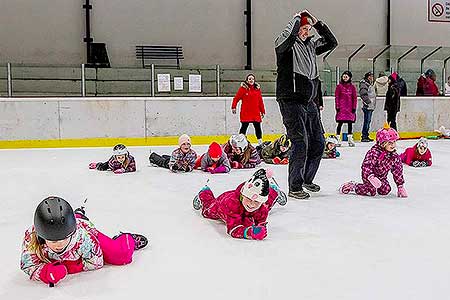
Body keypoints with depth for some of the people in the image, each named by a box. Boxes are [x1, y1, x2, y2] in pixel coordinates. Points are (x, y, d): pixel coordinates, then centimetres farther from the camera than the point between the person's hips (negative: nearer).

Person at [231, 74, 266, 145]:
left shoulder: (257, 88, 9)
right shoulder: (243, 88, -3)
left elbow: (260, 101, 12)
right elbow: (236, 98, -3)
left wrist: (262, 111, 12)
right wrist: (233, 107, -12)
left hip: (256, 112, 3)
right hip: (245, 112, -3)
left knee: (258, 127, 6)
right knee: (244, 127, 2)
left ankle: (260, 141, 16)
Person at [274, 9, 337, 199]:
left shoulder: (311, 45, 17)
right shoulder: (287, 45, -7)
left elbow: (331, 43, 23)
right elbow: (289, 35, -29)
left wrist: (318, 24, 13)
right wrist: (298, 17, -10)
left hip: (308, 102, 8)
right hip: (291, 101, -8)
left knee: (318, 144, 11)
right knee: (300, 144, -11)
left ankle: (307, 179, 29)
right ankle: (294, 188, 2)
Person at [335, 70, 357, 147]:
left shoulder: (352, 87, 10)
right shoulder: (339, 86, 4)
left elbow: (355, 98, 11)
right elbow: (336, 97, 2)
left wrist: (354, 107, 3)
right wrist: (337, 107, -5)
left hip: (350, 108, 3)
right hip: (342, 108, -3)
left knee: (350, 123, 5)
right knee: (340, 123, -5)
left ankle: (350, 139, 12)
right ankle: (338, 139, 0)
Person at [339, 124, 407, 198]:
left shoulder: (394, 155, -7)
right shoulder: (374, 152, -27)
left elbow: (398, 171, 0)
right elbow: (366, 165, -34)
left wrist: (400, 186, -1)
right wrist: (371, 177, -49)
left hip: (382, 177, 6)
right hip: (369, 175, -6)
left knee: (386, 190, -11)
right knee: (371, 191, -21)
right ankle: (352, 186, 1)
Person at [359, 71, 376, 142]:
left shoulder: (371, 84, 21)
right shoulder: (364, 84, -9)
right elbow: (363, 94, -20)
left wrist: (374, 104, 21)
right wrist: (368, 101, -19)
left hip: (371, 106, 10)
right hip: (367, 106, -10)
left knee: (368, 121, 11)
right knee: (367, 120, -11)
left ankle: (366, 135, 16)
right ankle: (364, 137, -9)